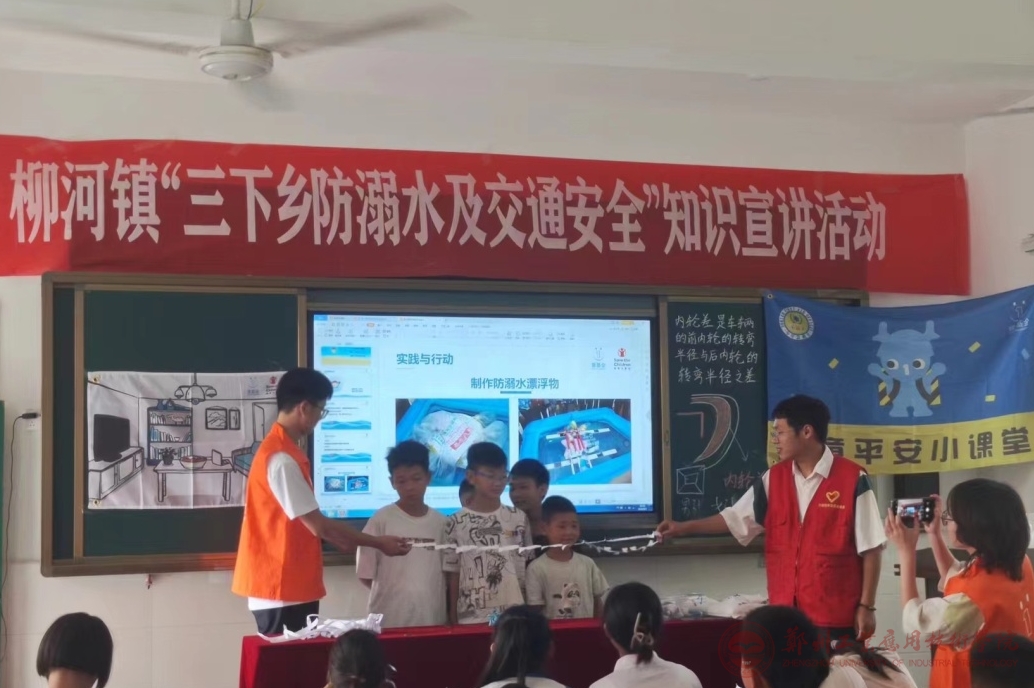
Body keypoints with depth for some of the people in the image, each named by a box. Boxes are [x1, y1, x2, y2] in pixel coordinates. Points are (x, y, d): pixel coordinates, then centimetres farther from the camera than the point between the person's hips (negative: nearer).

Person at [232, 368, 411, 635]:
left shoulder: (283, 450, 13)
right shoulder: (282, 458, -19)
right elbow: (317, 525, -17)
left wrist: (345, 541, 15)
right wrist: (378, 543, -9)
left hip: (292, 585, 10)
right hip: (281, 587, -10)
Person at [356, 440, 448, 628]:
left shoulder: (440, 522, 6)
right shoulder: (381, 520, -4)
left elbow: (448, 575, 10)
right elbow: (366, 575, -1)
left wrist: (450, 618, 6)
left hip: (433, 620, 3)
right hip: (389, 623, -3)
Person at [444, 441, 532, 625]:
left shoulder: (518, 518, 6)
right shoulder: (456, 523, -1)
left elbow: (527, 568, 10)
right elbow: (453, 574, 2)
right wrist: (453, 618, 1)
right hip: (472, 618, -2)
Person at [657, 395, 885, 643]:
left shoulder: (852, 479, -9)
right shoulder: (773, 479, 7)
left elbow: (870, 550, -7)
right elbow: (736, 518, 14)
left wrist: (867, 606, -8)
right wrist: (683, 528, 7)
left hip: (837, 616, -5)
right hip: (785, 614, 5)